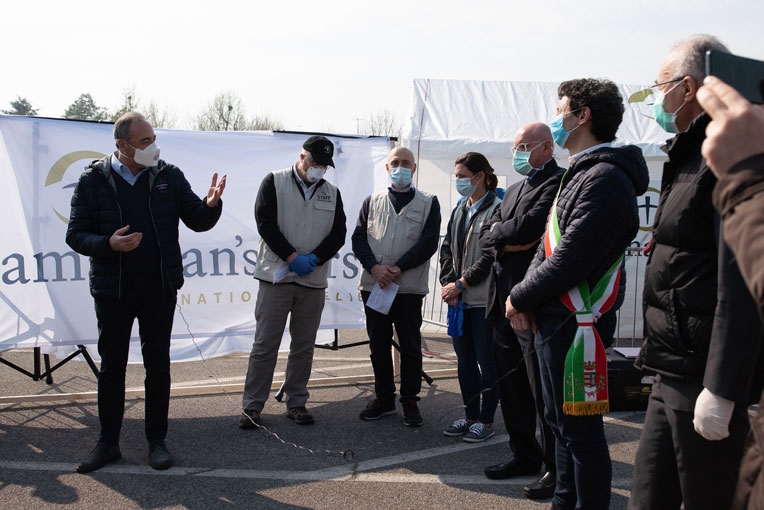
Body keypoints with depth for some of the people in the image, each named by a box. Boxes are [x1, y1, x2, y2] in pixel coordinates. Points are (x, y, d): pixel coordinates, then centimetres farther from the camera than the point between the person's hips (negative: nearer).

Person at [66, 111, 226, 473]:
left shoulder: (169, 176, -1)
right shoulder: (92, 180, -4)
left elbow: (198, 222, -1)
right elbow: (75, 235, -4)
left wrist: (210, 204, -23)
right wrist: (108, 244, -23)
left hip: (159, 289, 1)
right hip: (112, 290, 0)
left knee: (158, 364, 9)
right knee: (111, 366, 11)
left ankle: (156, 440, 22)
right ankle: (108, 443, 25)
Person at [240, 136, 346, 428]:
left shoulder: (332, 192, 12)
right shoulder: (274, 182, 1)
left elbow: (339, 232, 7)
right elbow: (265, 223, -7)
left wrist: (316, 258, -10)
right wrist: (292, 257, -14)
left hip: (314, 281, 4)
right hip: (276, 277, -3)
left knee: (304, 346, 9)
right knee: (265, 344, -1)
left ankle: (297, 403, 19)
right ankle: (252, 406, 7)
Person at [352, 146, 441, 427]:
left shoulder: (428, 203, 6)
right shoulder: (372, 202, 14)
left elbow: (429, 242, -5)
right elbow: (358, 238, 6)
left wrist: (398, 269, -13)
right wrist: (374, 267, -11)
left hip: (409, 288, -3)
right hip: (374, 285, 3)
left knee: (410, 346, 3)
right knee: (378, 345, 10)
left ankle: (410, 401, 15)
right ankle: (384, 398, 23)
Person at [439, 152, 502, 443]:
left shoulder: (497, 209, -10)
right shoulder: (459, 211, 14)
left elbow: (491, 255, -16)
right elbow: (447, 249, 13)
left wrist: (460, 284, -14)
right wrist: (448, 284, -2)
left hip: (485, 300, -7)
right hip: (458, 300, 7)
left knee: (486, 362, 3)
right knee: (464, 362, 13)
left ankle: (486, 421, 15)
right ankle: (471, 416, 25)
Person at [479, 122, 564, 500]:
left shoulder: (558, 183, -9)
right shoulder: (514, 190, 19)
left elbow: (528, 226, -22)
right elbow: (485, 237, 12)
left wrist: (498, 231, -5)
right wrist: (505, 240, -7)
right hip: (503, 300, 9)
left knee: (544, 391, 0)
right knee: (511, 385, 16)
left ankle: (557, 469, 14)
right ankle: (524, 455, 31)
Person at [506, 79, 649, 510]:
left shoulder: (605, 178, -17)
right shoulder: (578, 174, 16)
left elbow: (571, 260, -22)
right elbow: (548, 247, 14)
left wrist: (520, 299, -9)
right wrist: (527, 299, -1)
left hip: (577, 326, -10)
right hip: (553, 321, 10)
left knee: (581, 432, -1)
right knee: (561, 422, 20)